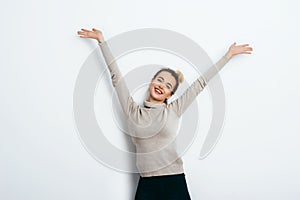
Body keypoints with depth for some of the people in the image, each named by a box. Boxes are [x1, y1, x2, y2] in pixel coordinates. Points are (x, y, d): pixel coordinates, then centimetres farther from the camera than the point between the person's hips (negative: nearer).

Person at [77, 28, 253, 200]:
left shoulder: (173, 111, 5)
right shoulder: (133, 112, 5)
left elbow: (201, 82, 8)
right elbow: (116, 76, 7)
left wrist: (229, 55, 13)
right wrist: (102, 40, 11)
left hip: (174, 182, 0)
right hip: (146, 185, 0)